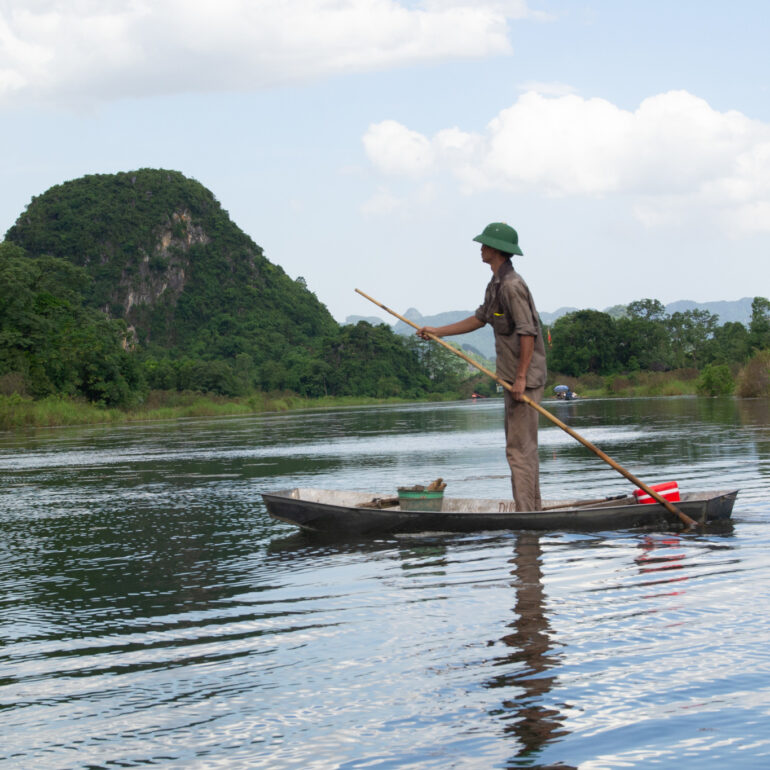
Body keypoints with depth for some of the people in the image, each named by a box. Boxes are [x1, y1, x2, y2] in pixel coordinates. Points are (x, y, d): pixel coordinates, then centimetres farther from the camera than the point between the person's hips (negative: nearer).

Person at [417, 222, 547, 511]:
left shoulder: (512, 285, -17)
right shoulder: (496, 284, 15)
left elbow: (527, 332, -22)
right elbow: (480, 319, 27)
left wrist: (521, 378, -23)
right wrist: (438, 332, 28)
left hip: (526, 377, -11)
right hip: (514, 377, 11)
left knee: (519, 448, -10)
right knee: (522, 446, 14)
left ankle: (526, 514, -10)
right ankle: (533, 510, 21)